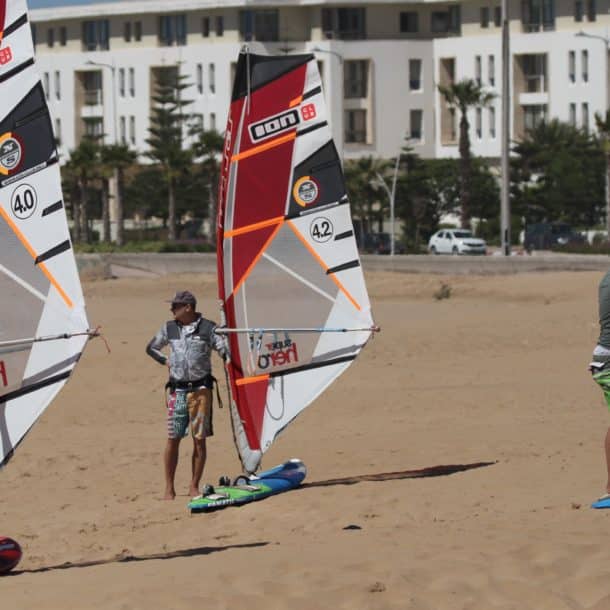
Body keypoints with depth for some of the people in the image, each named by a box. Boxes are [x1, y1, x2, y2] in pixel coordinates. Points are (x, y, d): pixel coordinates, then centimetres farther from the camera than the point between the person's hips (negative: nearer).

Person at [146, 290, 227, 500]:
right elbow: (151, 348, 25)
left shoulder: (208, 328, 0)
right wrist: (165, 361, 11)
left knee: (199, 440, 1)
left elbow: (225, 350, -2)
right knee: (173, 439, 0)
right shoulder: (169, 329, 10)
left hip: (200, 389, -2)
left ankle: (194, 487, 9)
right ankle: (169, 488, 5)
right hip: (177, 390, 2)